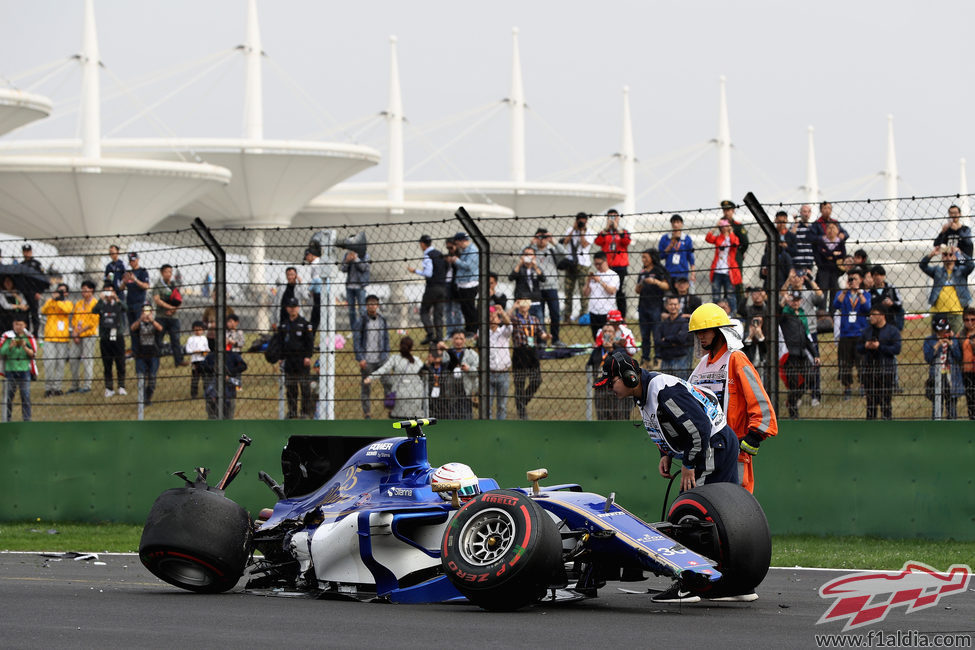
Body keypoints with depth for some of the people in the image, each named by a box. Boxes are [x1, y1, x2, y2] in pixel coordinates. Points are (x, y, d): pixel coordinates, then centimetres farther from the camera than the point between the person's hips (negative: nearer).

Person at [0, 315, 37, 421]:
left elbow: (33, 354, 1)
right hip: (10, 370, -1)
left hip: (24, 370, 1)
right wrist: (11, 346, -20)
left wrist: (25, 347, -15)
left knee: (26, 396, -1)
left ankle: (27, 419, 4)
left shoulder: (28, 337, 5)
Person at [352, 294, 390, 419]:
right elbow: (356, 341, -3)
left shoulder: (383, 321, 11)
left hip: (381, 359, 3)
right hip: (366, 361, -3)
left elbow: (386, 340, 15)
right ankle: (367, 414, 6)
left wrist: (386, 355, 5)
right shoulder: (361, 322, 0)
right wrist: (360, 358, -11)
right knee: (365, 387, 0)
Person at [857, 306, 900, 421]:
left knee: (885, 401, -6)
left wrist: (879, 346, -16)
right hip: (869, 370, 5)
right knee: (870, 401, 8)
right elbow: (858, 348, 16)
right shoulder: (867, 330, 17)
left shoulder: (892, 331, 0)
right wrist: (865, 346, -7)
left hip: (886, 369, -5)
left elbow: (896, 349, -10)